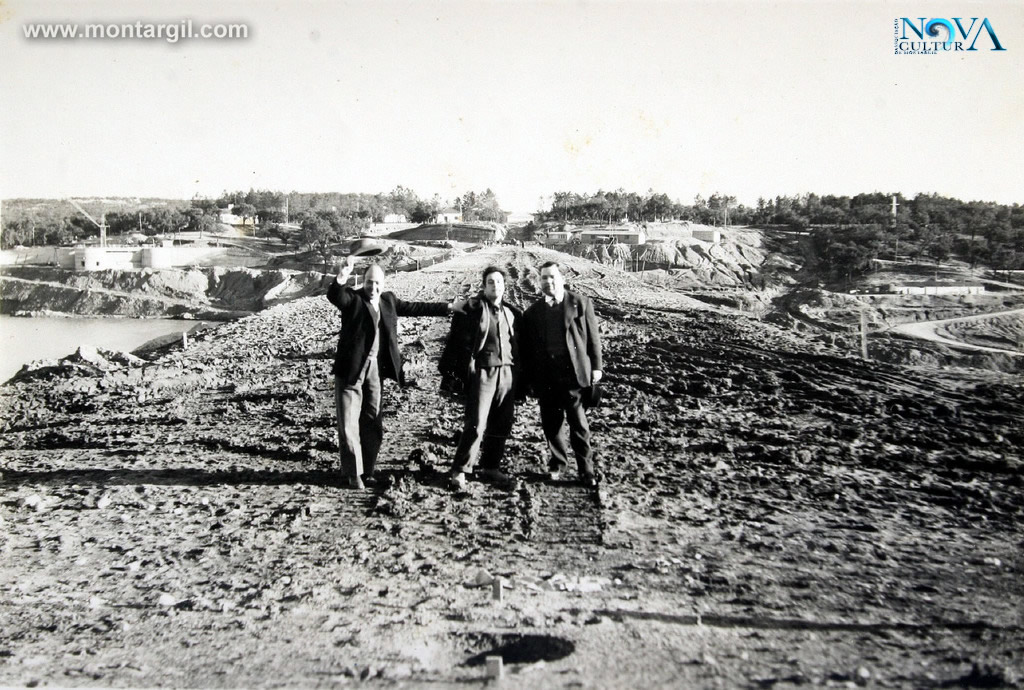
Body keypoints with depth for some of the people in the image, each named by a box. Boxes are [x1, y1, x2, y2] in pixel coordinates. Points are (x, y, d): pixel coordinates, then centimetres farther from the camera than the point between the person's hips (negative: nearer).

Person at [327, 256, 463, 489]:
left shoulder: (388, 300, 12)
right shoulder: (352, 298, -4)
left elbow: (415, 308, 19)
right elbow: (334, 295, -24)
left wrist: (449, 307, 21)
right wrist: (340, 279, -46)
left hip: (376, 370, 5)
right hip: (351, 369, -5)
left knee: (372, 423, 11)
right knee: (349, 423, -3)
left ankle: (367, 471, 23)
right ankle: (353, 474, 8)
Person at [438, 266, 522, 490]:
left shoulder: (512, 313, 13)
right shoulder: (472, 309, -2)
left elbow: (519, 345, 18)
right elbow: (456, 340, -5)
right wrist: (451, 371, -10)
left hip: (507, 373, 5)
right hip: (482, 373, -5)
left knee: (502, 425, 8)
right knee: (476, 424, -9)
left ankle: (490, 467, 22)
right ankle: (459, 471, 0)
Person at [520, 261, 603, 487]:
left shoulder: (580, 303, 2)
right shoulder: (533, 312, 10)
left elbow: (592, 337, 3)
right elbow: (526, 347, 10)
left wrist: (596, 366, -2)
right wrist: (529, 377, 7)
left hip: (574, 373, -3)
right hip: (545, 377, 3)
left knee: (578, 424, -1)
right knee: (551, 423, 8)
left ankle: (586, 469, 9)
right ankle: (558, 462, 26)